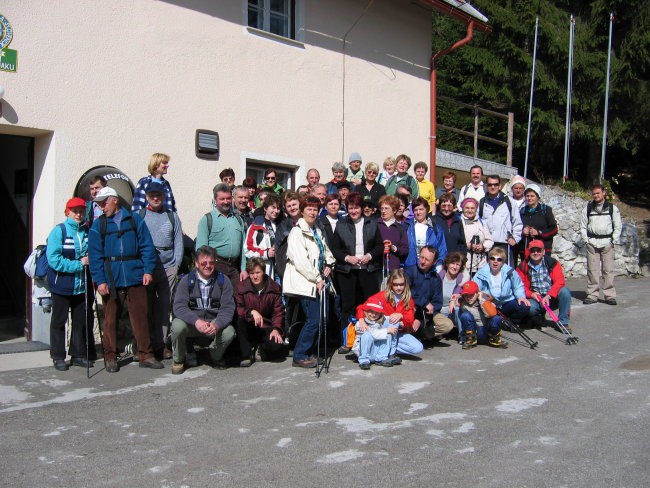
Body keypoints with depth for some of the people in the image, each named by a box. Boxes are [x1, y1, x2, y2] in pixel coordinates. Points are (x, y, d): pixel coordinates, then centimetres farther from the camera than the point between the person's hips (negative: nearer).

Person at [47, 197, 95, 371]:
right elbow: (54, 259, -17)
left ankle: (79, 355, 24)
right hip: (62, 285, -4)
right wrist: (78, 264, -20)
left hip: (83, 286, 4)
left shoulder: (88, 231, 4)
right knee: (59, 321, 6)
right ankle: (58, 357, 16)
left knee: (82, 321, 11)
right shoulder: (59, 231, -9)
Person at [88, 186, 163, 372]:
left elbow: (147, 246, 4)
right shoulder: (98, 225, 6)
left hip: (135, 278, 0)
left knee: (140, 316, 3)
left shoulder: (135, 220, 6)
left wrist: (148, 270, -5)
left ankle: (145, 355, 11)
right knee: (110, 318, 7)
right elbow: (95, 255, 1)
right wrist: (99, 280, -8)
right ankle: (110, 357, 18)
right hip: (110, 280, 0)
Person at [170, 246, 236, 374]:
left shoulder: (223, 281, -2)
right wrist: (196, 321, -35)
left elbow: (228, 308, -10)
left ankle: (216, 357, 7)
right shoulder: (187, 280, -4)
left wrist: (217, 324, -31)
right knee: (177, 326, -31)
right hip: (191, 322, 0)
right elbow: (179, 306, -16)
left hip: (215, 322, 1)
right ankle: (178, 360, 0)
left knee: (229, 332, -28)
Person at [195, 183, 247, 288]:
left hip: (235, 267, 4)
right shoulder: (207, 219, 2)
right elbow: (201, 248, -4)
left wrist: (244, 269, 7)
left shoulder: (238, 219, 16)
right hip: (216, 265, -4)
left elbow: (243, 247, 14)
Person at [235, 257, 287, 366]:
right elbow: (237, 309, -13)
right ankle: (246, 355, -16)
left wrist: (276, 329, -16)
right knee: (240, 319, -33)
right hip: (249, 328, 0)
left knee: (276, 347, -28)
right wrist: (251, 311, -31)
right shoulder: (241, 287, -3)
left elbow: (278, 311, -1)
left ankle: (263, 348, 12)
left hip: (267, 328, 0)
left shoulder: (274, 288, 0)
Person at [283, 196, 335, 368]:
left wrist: (329, 264, 10)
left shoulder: (317, 232, 18)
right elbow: (300, 261, -17)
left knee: (318, 319, 7)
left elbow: (326, 251, 30)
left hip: (317, 281, 8)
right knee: (313, 320, -11)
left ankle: (308, 352, 20)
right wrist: (317, 279, -14)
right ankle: (299, 357, -1)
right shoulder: (297, 232, -9)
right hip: (305, 282, -8)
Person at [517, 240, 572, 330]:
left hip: (552, 298, 0)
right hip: (536, 299, 0)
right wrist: (531, 294, -21)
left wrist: (548, 296, -25)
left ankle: (563, 322, -12)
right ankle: (538, 315, 7)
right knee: (528, 307, -34)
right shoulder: (523, 267, 1)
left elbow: (560, 281, -13)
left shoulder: (552, 263, -2)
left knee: (565, 291, -30)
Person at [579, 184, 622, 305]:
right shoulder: (588, 208, 11)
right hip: (592, 243, 1)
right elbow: (583, 226, 14)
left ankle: (609, 295, 1)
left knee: (608, 270, -4)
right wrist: (586, 240, 3)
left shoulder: (612, 208, 6)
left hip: (607, 242, -1)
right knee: (592, 270, -1)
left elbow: (618, 226, 7)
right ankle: (592, 295, 3)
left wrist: (614, 241, -1)